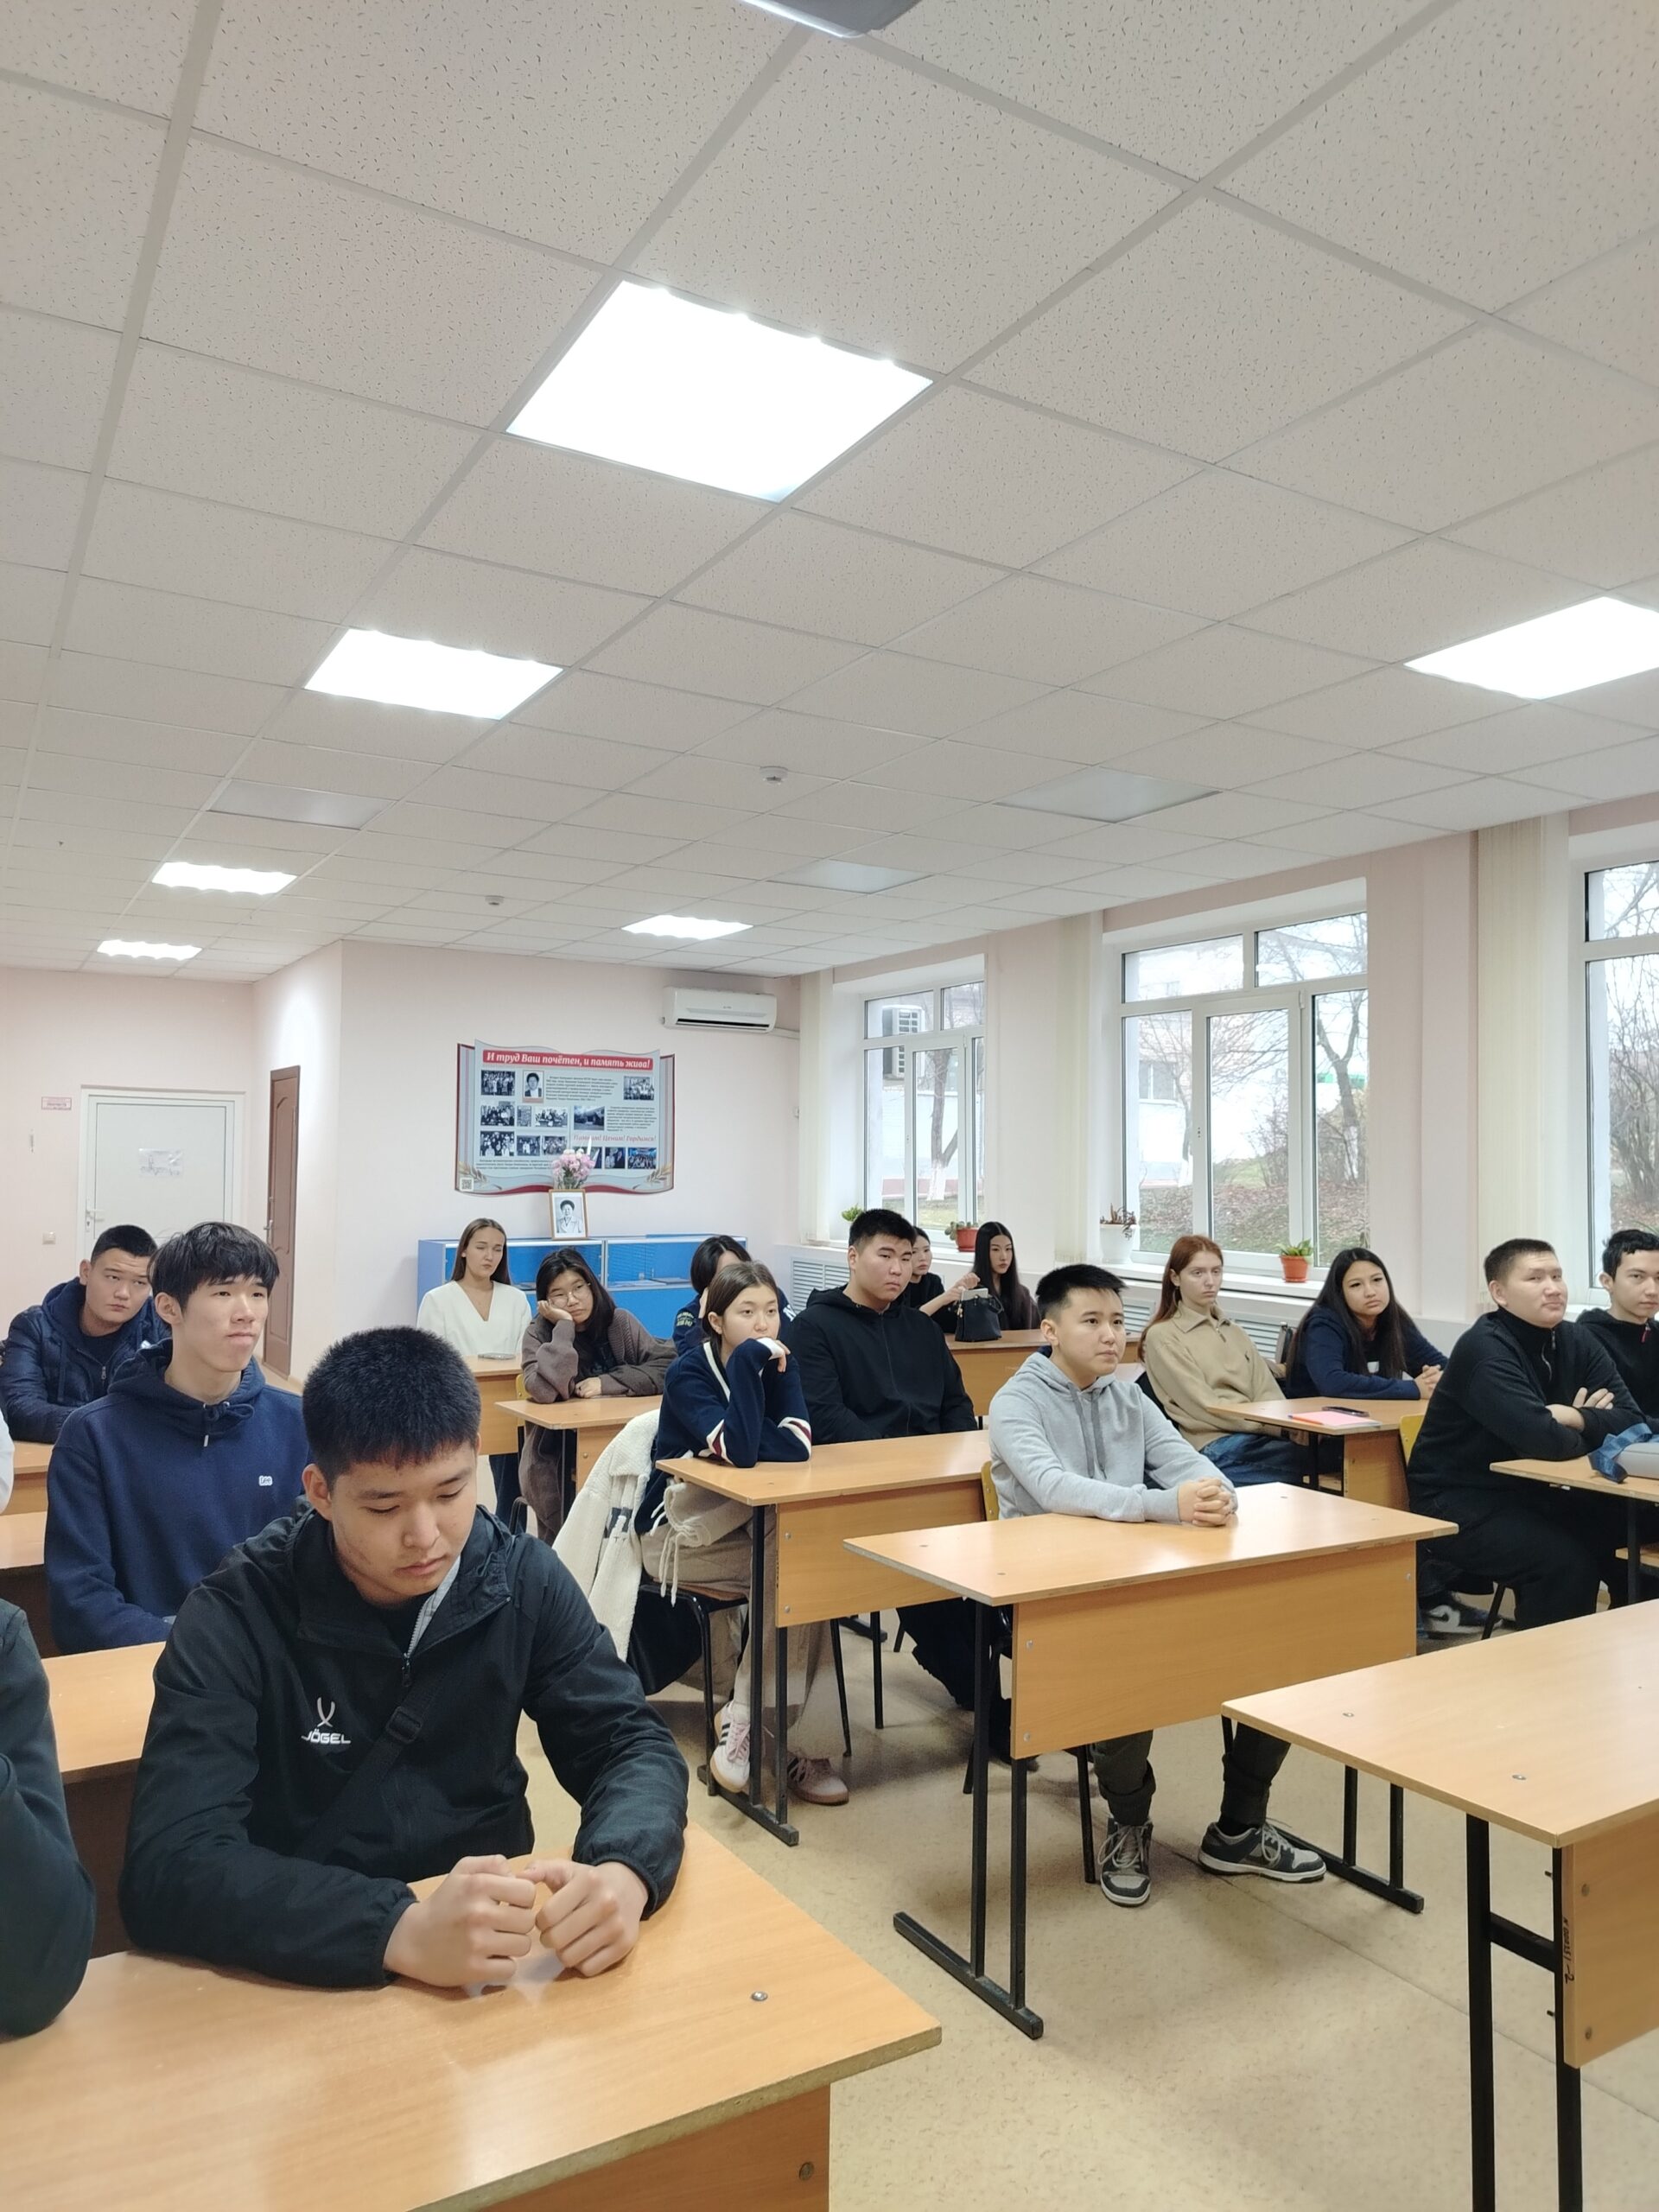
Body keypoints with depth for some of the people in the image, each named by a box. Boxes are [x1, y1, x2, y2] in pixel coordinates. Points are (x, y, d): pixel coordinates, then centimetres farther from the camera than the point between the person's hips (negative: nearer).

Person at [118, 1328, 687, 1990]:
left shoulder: (524, 1581, -6)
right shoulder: (234, 1620, -14)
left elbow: (634, 1742, -4)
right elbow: (170, 1866, -23)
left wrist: (622, 1873, -25)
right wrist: (402, 1931, -36)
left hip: (499, 1960, 1)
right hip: (308, 1976, -1)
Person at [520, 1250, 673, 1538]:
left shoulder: (620, 1322, 3)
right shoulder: (538, 1334, -2)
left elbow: (669, 1366, -8)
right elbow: (545, 1391, -20)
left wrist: (607, 1383, -14)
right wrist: (564, 1326, -16)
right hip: (559, 1460, -1)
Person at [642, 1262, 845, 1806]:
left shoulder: (777, 1363, -2)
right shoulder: (689, 1373, -18)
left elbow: (798, 1445, -18)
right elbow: (739, 1449, -33)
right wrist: (747, 1359, -32)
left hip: (747, 1524, 5)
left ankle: (746, 1721, -13)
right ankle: (804, 1746, -17)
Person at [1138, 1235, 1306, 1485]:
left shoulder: (1233, 1332, 25)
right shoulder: (1162, 1336, 3)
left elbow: (1268, 1393, 13)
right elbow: (1206, 1406, -5)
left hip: (1264, 1438, 7)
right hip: (1216, 1447, -6)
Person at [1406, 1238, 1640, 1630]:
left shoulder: (1577, 1340, 3)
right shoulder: (1484, 1348, -20)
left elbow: (1632, 1420, -3)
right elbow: (1543, 1440, -30)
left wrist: (1576, 1418, -20)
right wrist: (1593, 1431, -9)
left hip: (1531, 1492, 7)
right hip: (1460, 1502, -7)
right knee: (1567, 1562, -25)